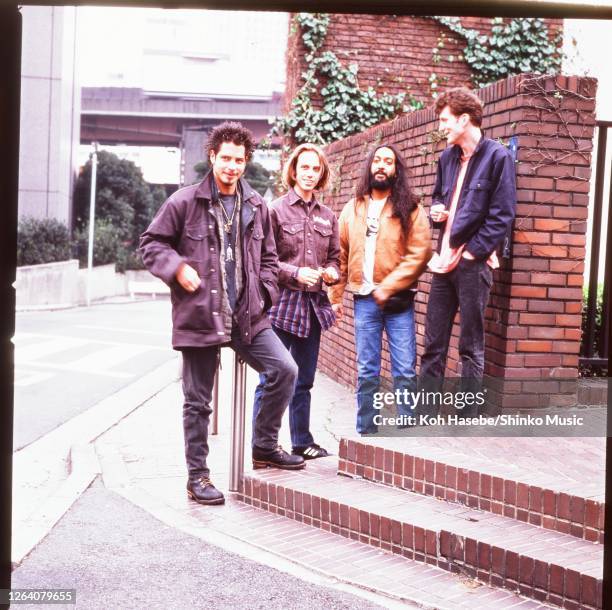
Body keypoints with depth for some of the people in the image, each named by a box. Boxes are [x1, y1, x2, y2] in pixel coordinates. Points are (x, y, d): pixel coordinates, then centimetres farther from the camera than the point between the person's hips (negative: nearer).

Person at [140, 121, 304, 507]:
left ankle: (265, 446, 11)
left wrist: (264, 294, 6)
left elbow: (268, 257, 19)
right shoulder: (185, 202, -4)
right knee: (198, 401, 5)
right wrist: (178, 268, -14)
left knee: (285, 370, -9)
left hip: (248, 316, 4)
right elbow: (152, 243, 2)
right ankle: (198, 475, 20)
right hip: (199, 316, -3)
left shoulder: (256, 207, 9)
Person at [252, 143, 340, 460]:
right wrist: (296, 273, -17)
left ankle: (302, 442, 27)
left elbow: (334, 256, 17)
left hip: (314, 305, 6)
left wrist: (332, 272, -4)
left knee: (304, 380, 16)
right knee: (271, 379, -4)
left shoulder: (327, 216, 11)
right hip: (282, 303, -6)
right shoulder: (276, 210, -5)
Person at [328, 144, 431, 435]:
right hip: (364, 299, 3)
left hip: (398, 299, -3)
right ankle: (366, 433, 15)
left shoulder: (409, 209, 0)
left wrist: (388, 287, -14)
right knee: (367, 372, 8)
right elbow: (340, 255, 12)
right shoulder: (352, 209, 11)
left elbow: (419, 253, -8)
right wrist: (335, 296, 7)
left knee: (405, 369, -3)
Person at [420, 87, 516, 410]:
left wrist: (469, 253, -14)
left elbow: (502, 215, -11)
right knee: (433, 341, 8)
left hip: (473, 262, -6)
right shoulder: (447, 157, 13)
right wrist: (436, 210, 4)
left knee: (471, 345, 2)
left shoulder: (498, 156, -7)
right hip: (444, 260, 6)